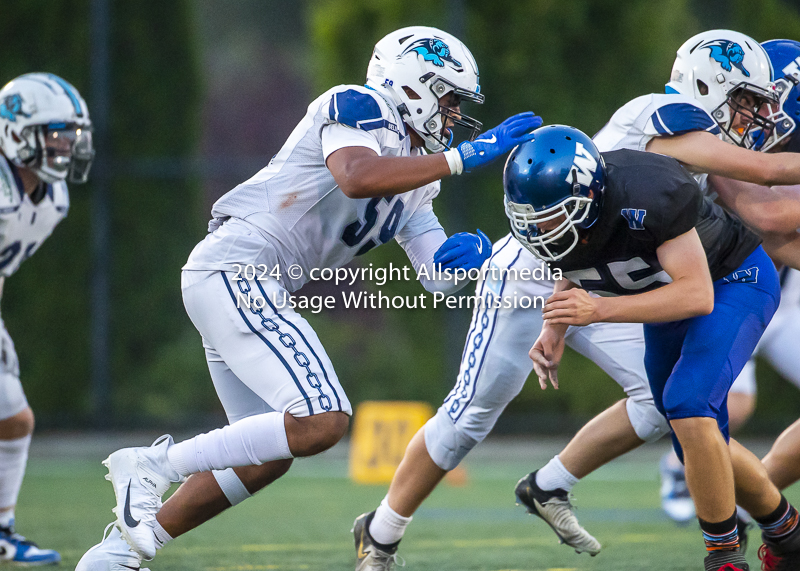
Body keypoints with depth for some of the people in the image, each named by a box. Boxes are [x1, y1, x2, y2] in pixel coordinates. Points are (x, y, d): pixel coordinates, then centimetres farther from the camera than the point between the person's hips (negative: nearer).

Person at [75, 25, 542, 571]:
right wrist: (465, 156, -25)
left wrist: (466, 254, -4)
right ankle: (153, 465, -12)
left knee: (265, 456, 14)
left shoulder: (412, 182, 22)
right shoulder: (360, 108, -6)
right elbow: (356, 178, -28)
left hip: (247, 288, 11)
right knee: (321, 422, -19)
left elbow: (438, 277, 20)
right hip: (237, 272, -11)